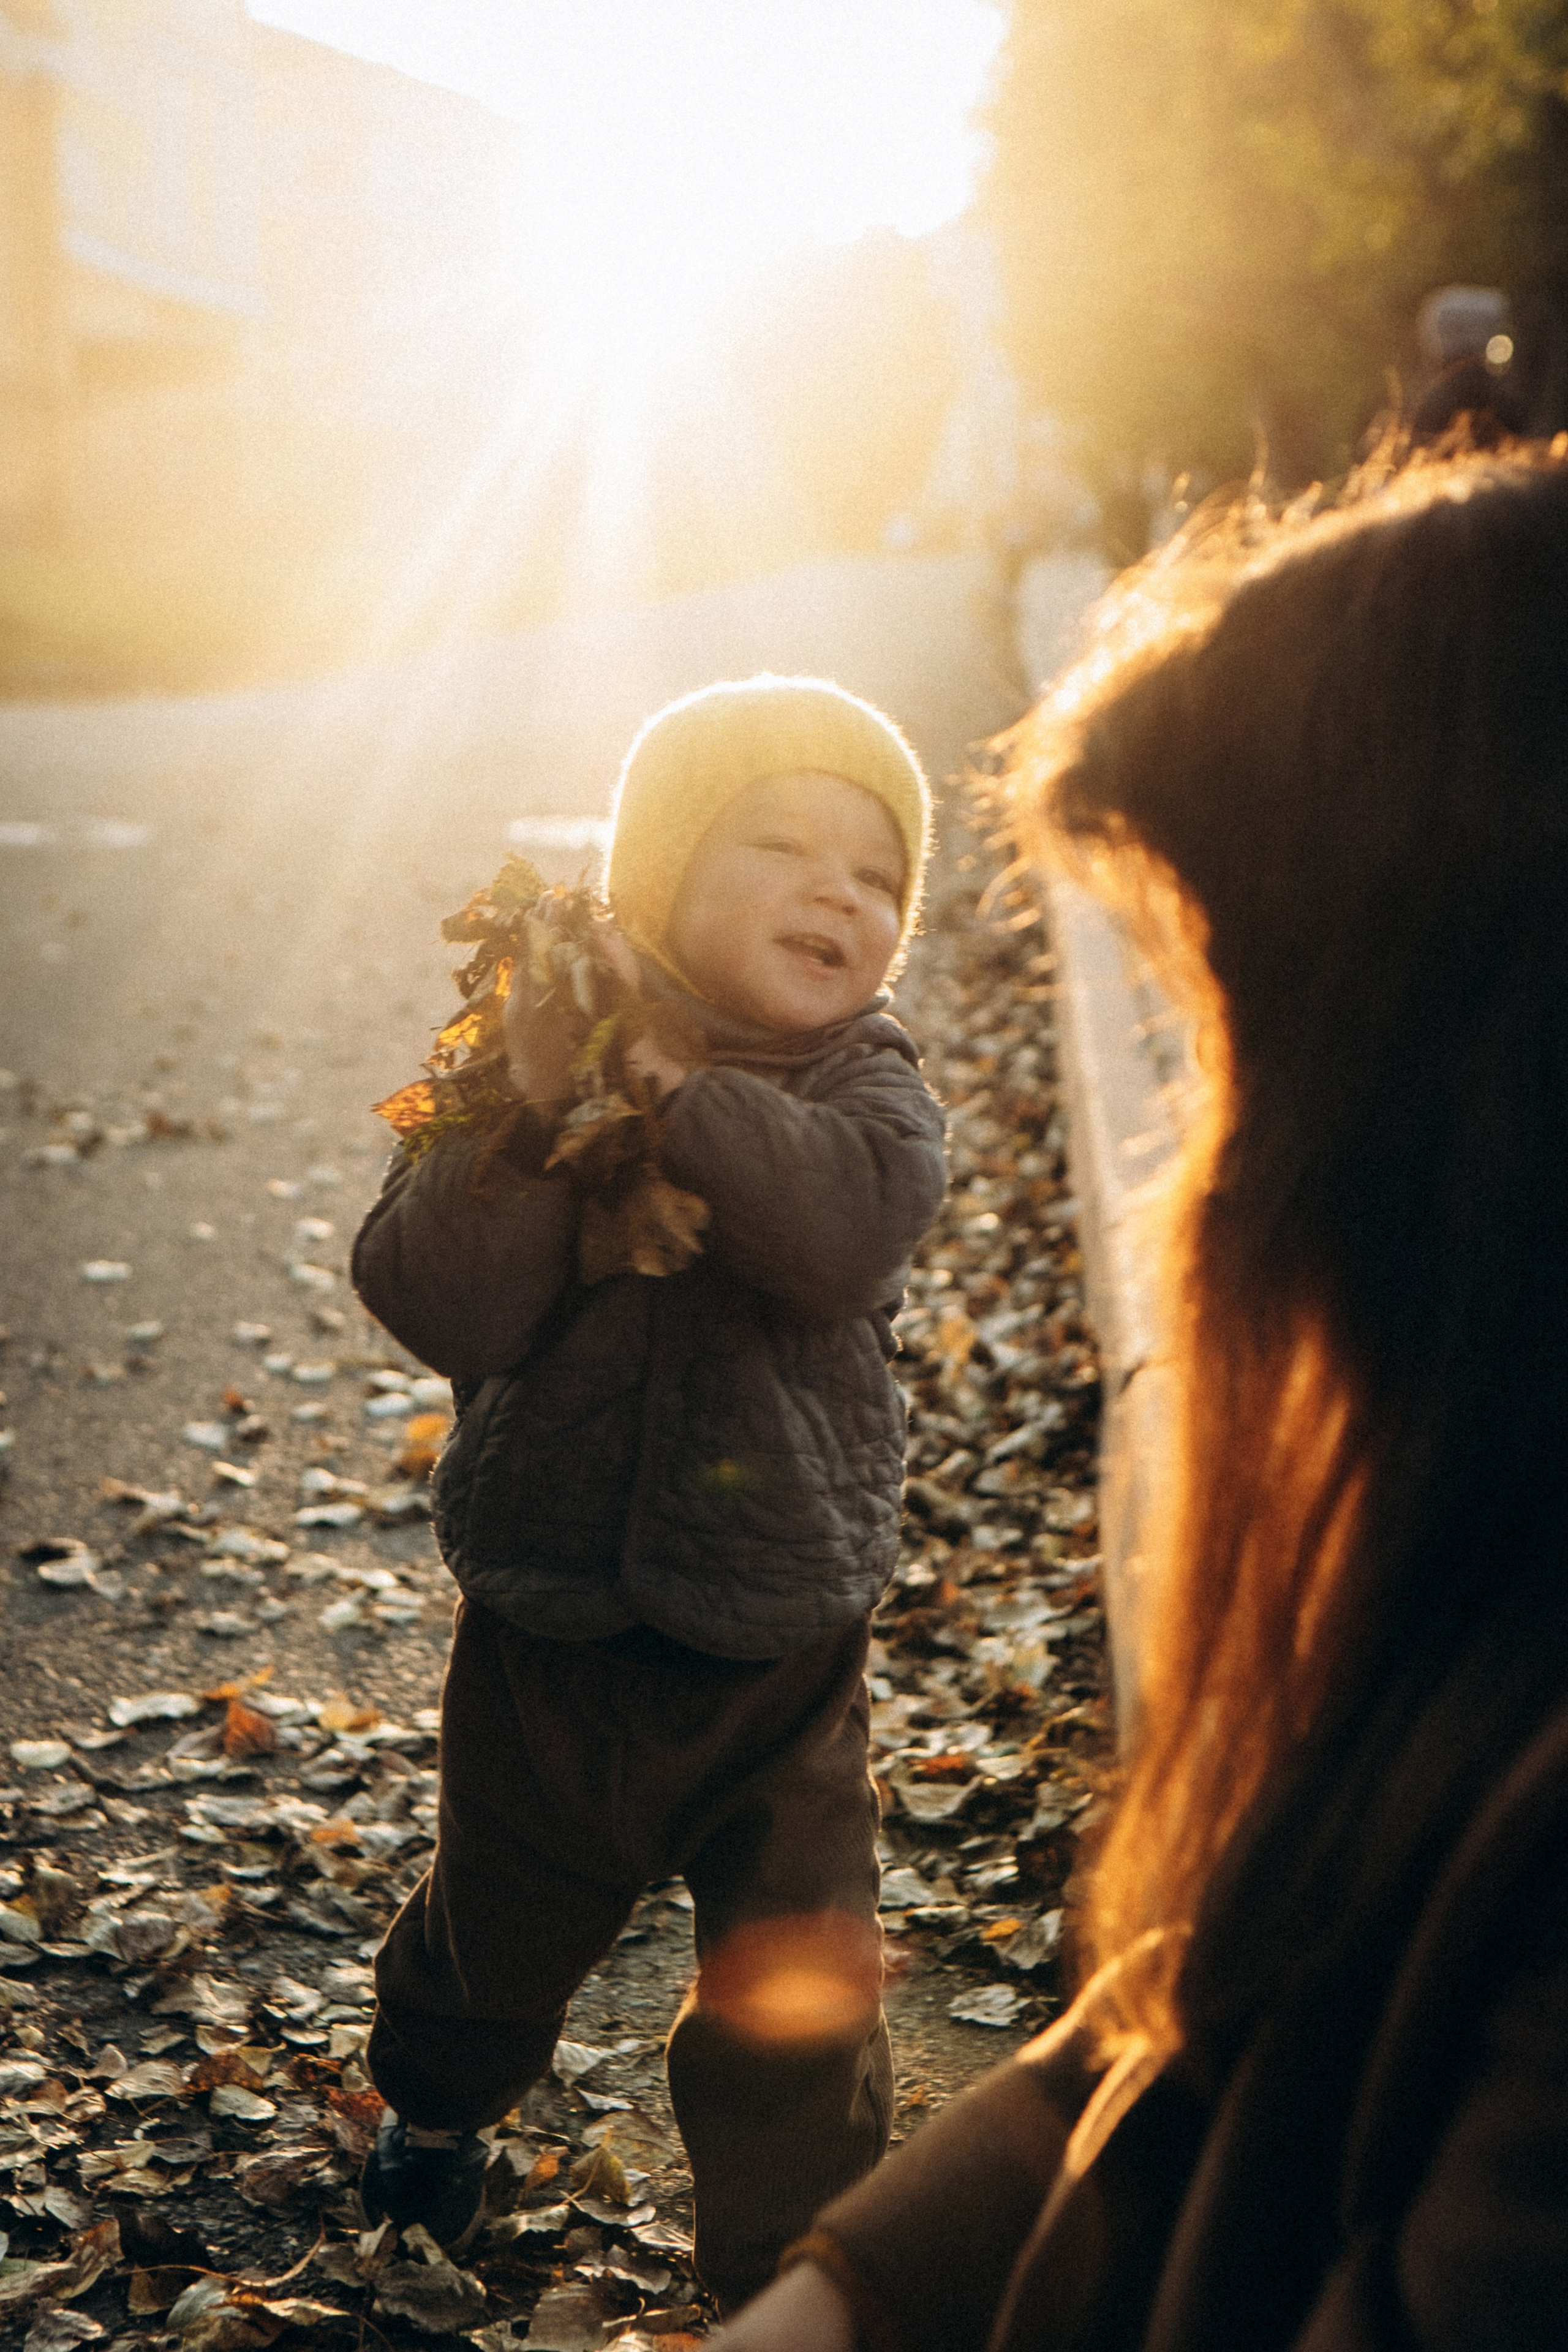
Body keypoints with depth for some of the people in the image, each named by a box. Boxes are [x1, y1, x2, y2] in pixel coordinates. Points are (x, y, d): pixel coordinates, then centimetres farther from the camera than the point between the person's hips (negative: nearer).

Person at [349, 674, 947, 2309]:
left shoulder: (865, 1087, -10)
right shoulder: (515, 1073, -11)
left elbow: (844, 1228, -33)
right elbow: (442, 1309, -23)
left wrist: (669, 1081, -34)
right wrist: (529, 1106, -33)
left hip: (778, 1663, -1)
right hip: (546, 1644, 1)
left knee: (797, 2011, 3)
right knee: (497, 1931, 25)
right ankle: (436, 2103, 58)